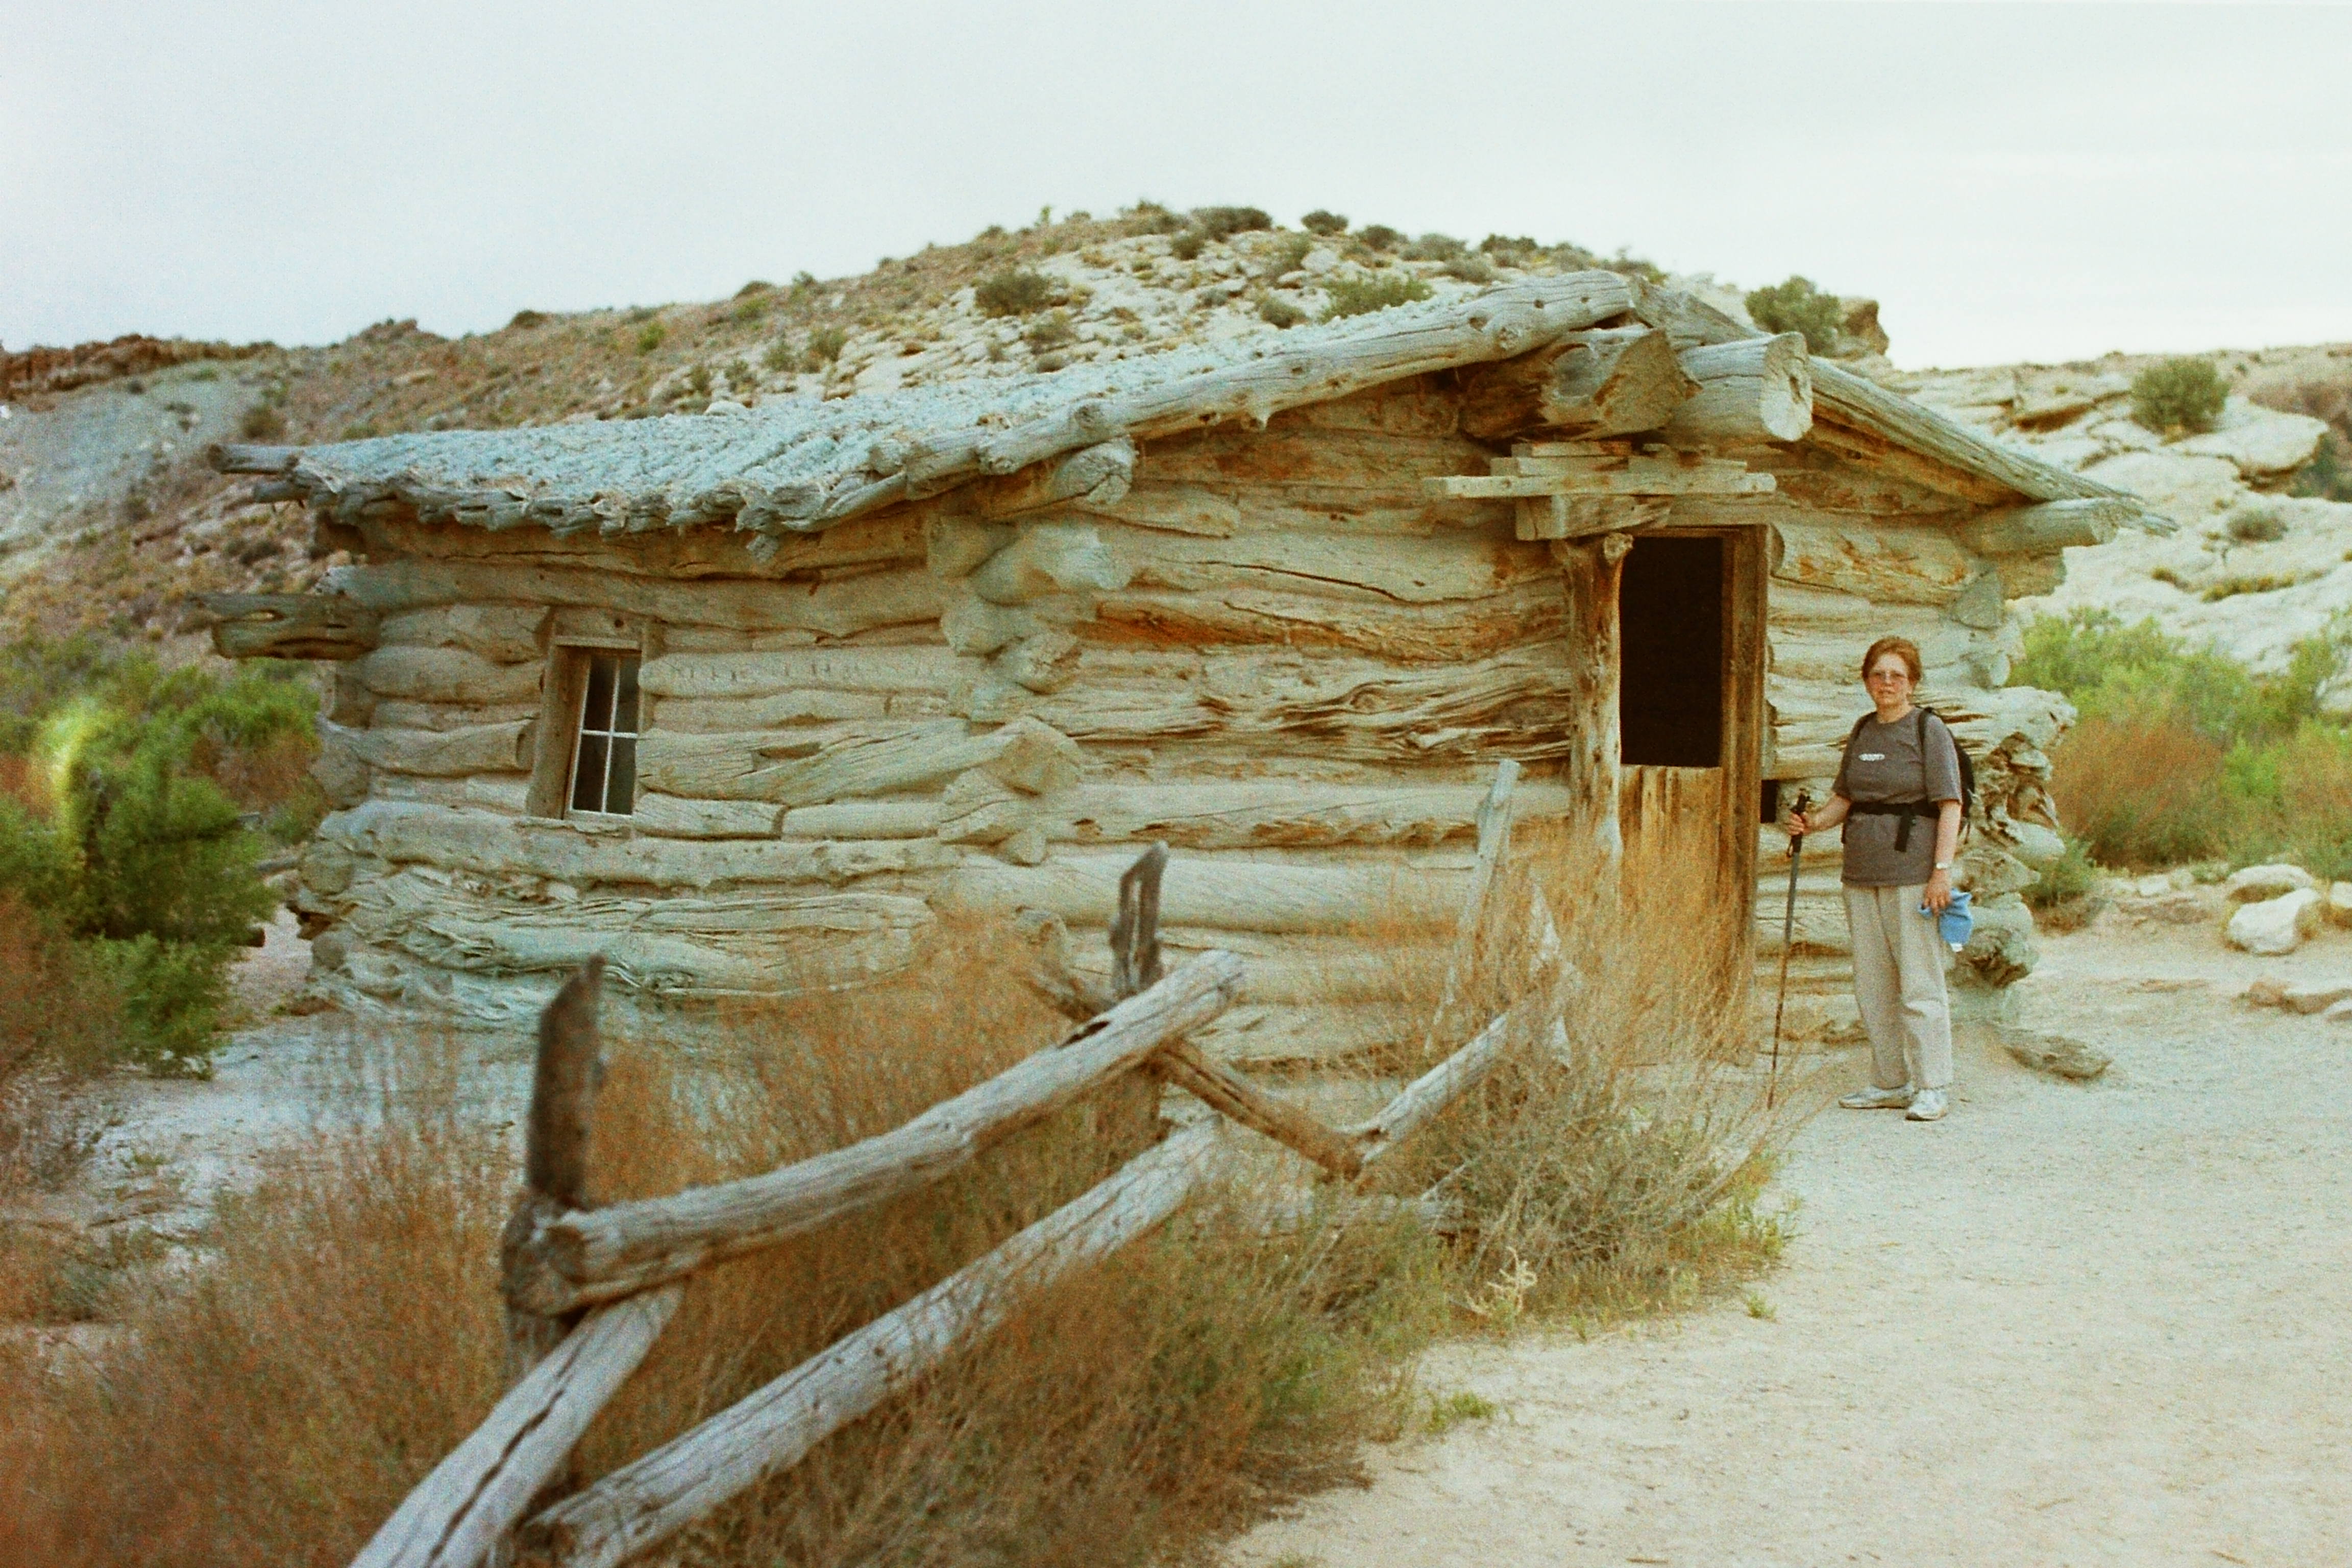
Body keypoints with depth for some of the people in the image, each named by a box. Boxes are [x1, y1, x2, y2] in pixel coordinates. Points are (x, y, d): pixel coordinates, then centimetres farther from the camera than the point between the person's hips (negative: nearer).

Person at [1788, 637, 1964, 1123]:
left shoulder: (1929, 731, -4)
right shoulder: (1862, 732, 14)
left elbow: (1949, 805, -9)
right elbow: (1844, 798, 20)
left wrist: (1942, 870, -16)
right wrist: (1817, 821, -1)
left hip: (1913, 872, -7)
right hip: (1862, 872, 7)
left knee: (1919, 982, -5)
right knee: (1871, 982, 10)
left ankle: (1932, 1086, 2)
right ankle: (1890, 1082, 19)